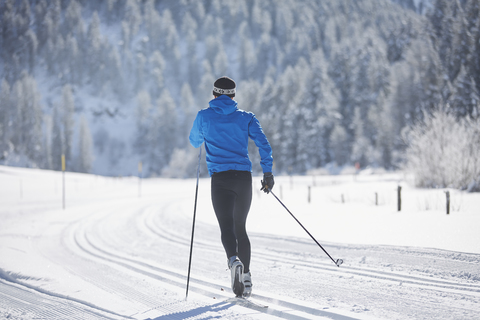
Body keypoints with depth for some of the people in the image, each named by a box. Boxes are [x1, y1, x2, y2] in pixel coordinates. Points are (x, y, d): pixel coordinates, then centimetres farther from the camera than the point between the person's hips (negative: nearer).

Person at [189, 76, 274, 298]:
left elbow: (194, 142, 22)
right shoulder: (246, 117, 9)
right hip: (244, 177, 2)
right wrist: (268, 172, 0)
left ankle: (234, 260, -38)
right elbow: (263, 144, -2)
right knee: (240, 227, 15)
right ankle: (245, 277, 12)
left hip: (220, 178, -2)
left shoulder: (204, 116, 6)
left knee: (226, 226, -7)